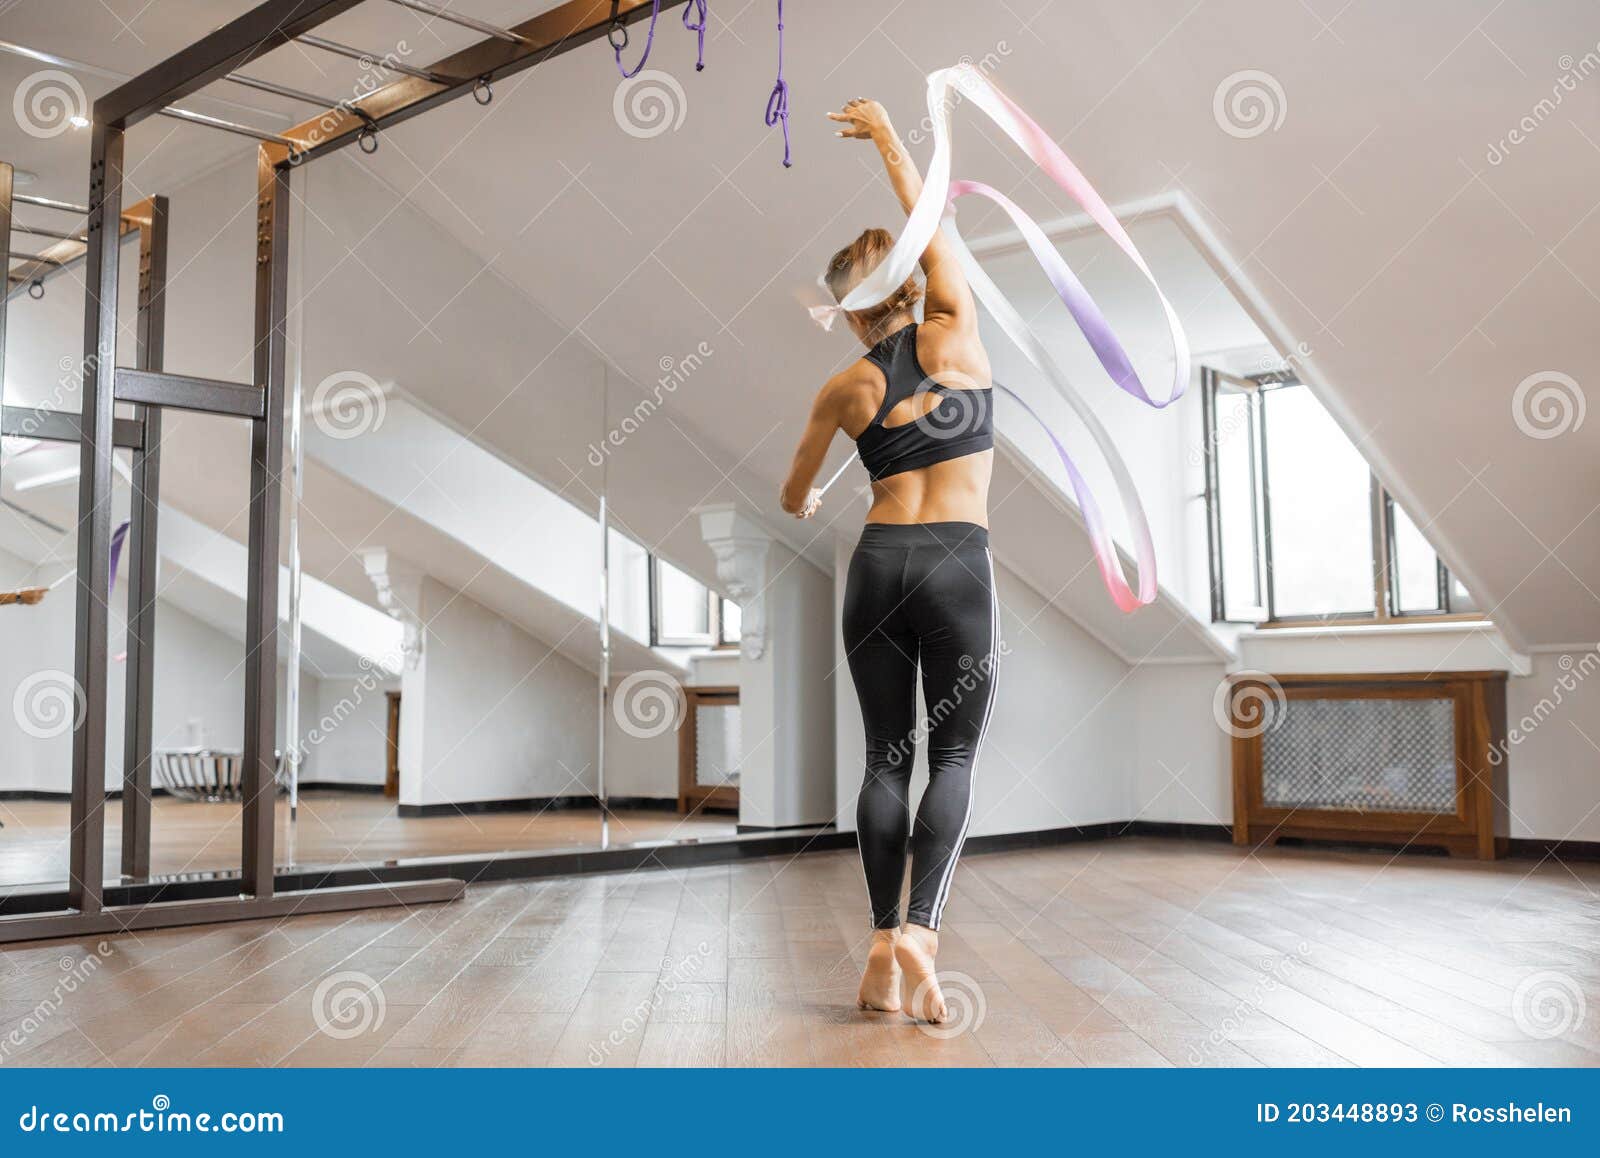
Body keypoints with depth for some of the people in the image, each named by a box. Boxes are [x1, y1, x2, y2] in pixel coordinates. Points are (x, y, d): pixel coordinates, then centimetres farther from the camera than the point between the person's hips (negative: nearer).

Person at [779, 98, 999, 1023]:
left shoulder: (846, 389, 7)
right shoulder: (955, 333, 2)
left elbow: (794, 500, 21)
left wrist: (806, 505, 44)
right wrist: (886, 134, 28)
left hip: (878, 563, 2)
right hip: (958, 564, -2)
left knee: (887, 756, 8)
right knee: (954, 755, 0)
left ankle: (884, 944, 5)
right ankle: (920, 928, -17)